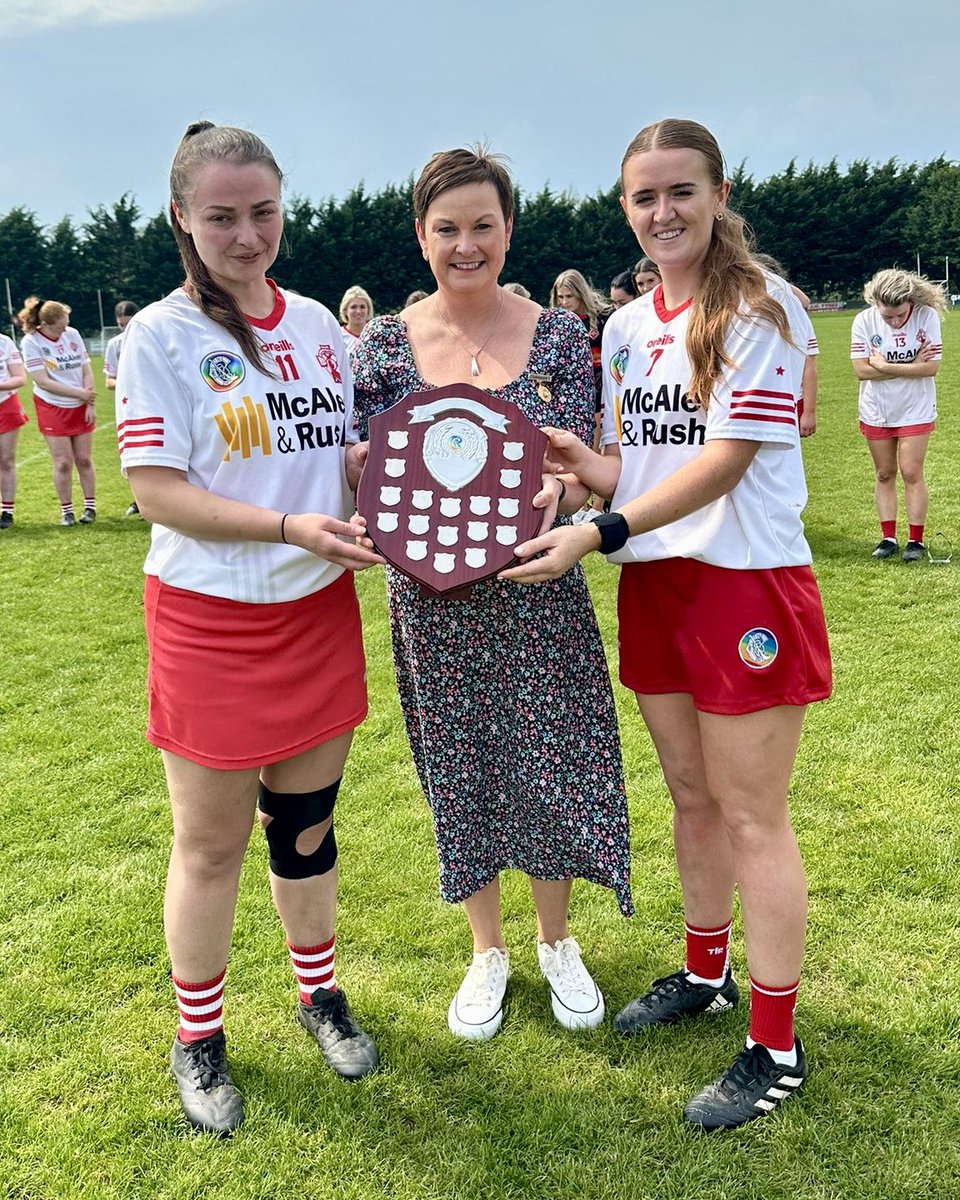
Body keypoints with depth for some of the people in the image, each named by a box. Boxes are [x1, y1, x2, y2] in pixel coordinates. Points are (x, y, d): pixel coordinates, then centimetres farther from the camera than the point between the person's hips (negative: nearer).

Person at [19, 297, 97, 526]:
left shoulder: (72, 334, -2)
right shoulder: (31, 342, -12)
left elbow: (87, 371, 2)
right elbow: (43, 381, -16)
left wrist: (91, 404, -5)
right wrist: (79, 392, -17)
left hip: (81, 407, 3)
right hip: (52, 409, -3)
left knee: (84, 459, 5)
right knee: (63, 462, -3)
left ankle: (90, 507, 15)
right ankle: (66, 511, 10)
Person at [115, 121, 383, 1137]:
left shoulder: (315, 322, 8)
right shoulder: (160, 335, -8)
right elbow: (156, 489, -14)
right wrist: (291, 529, -24)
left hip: (319, 610, 4)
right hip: (209, 619, -4)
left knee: (306, 823, 16)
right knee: (211, 845, 8)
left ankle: (319, 994, 38)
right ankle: (198, 1039, 30)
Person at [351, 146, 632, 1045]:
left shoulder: (557, 335, 0)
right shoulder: (385, 344, 0)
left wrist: (552, 487, -26)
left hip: (537, 587, 0)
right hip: (432, 595, 1)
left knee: (550, 762, 7)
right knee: (458, 769, 11)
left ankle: (556, 941, 34)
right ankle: (487, 951, 34)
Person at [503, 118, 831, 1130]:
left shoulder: (761, 309, -9)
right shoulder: (625, 327, 10)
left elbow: (726, 458, -19)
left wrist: (597, 534, -25)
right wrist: (580, 463, -9)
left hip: (747, 583, -6)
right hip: (654, 587, 6)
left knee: (751, 813, 1)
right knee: (691, 796, 18)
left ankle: (776, 1046, 16)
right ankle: (705, 973, 38)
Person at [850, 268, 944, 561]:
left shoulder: (927, 316, -15)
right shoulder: (864, 321, -12)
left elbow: (932, 367, -19)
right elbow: (861, 370, -18)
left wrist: (884, 366, -21)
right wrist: (910, 366, -18)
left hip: (915, 411, -2)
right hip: (876, 412, 2)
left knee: (911, 472, -3)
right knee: (885, 474, 8)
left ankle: (916, 540, 7)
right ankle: (888, 537, 17)